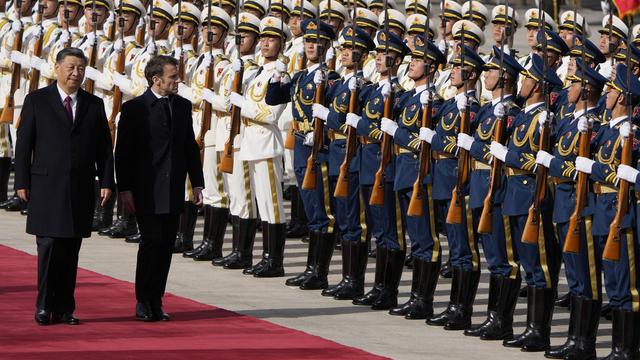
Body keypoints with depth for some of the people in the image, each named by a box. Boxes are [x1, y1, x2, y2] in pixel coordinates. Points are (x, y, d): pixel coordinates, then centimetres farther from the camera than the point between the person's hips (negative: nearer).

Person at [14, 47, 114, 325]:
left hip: (81, 188, 3)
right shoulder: (37, 101, 3)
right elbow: (23, 143, 2)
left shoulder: (94, 105, 11)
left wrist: (106, 181, 2)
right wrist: (22, 182, -4)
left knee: (71, 250, 4)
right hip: (47, 185, -3)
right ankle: (44, 306, 1)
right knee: (49, 245, -7)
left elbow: (104, 147, 12)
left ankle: (64, 308, 9)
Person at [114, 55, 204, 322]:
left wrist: (197, 183, 9)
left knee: (166, 245, 5)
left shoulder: (183, 107, 11)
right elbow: (123, 152, -5)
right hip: (147, 193, -5)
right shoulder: (134, 109, -5)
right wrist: (125, 189, -9)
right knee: (151, 242, -8)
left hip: (173, 192, 5)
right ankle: (143, 302, 1)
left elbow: (190, 147, 16)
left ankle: (155, 302, 11)